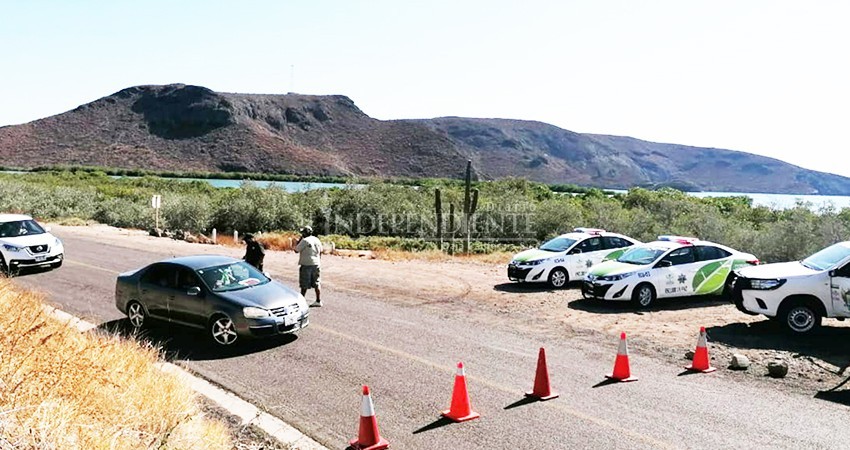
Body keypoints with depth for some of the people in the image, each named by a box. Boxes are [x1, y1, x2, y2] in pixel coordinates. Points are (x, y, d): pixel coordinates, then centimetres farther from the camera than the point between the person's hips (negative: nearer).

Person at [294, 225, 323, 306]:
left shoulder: (304, 241, -13)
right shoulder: (317, 240, 9)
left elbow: (296, 250, -9)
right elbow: (320, 252, 14)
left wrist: (299, 240, 0)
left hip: (306, 264, -6)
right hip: (316, 264, 6)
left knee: (304, 285, 1)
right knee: (317, 283, 8)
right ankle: (318, 301, 8)